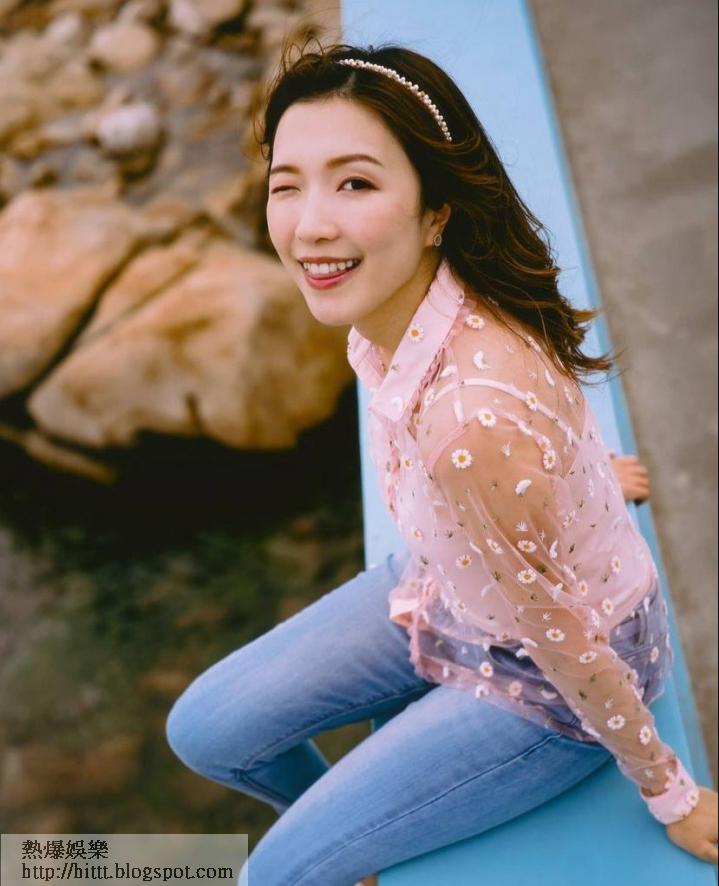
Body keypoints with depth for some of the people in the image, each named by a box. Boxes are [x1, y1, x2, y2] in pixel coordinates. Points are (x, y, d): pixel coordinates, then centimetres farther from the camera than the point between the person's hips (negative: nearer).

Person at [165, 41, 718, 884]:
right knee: (203, 732, 11)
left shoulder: (474, 423, -42)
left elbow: (562, 640, -25)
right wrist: (583, 471, 21)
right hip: (447, 588, 6)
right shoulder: (391, 306, -17)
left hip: (556, 682, -6)